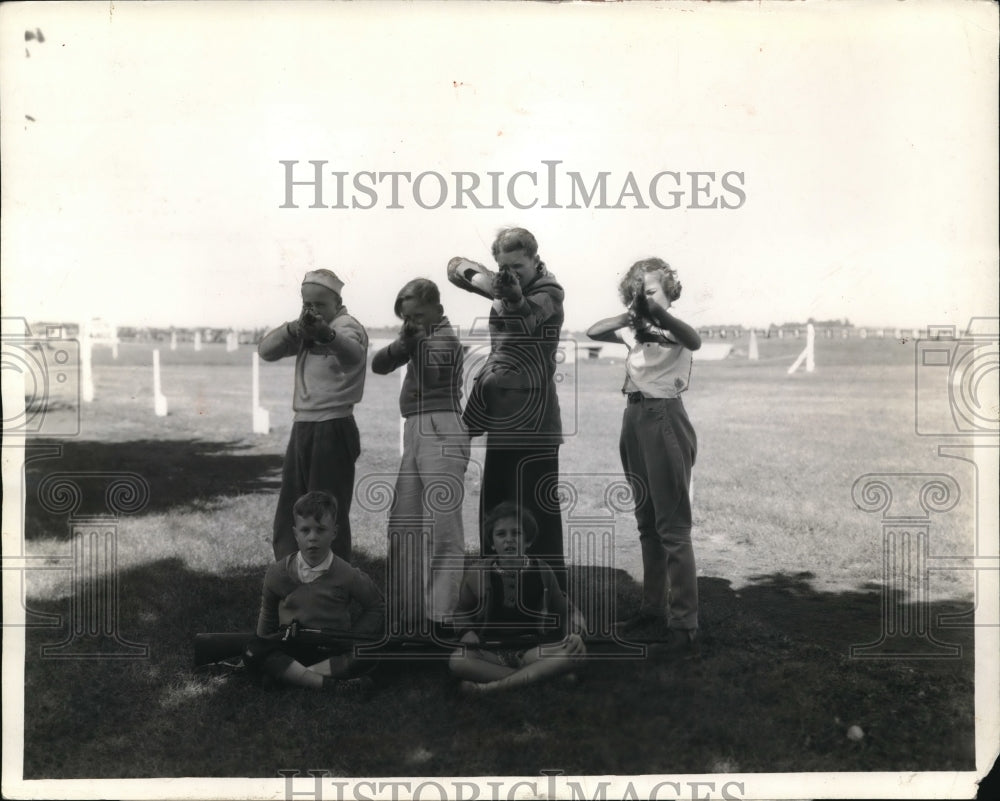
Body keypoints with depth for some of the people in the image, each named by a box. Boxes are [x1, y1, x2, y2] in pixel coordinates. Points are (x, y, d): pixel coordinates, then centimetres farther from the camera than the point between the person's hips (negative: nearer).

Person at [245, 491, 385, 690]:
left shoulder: (347, 576, -8)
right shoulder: (277, 573, -2)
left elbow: (375, 607, 5)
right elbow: (268, 612, 16)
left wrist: (353, 640, -3)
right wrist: (266, 642, 11)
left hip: (333, 651, -1)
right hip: (290, 647, 1)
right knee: (252, 652, -28)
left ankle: (289, 673, -30)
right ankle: (323, 683, -38)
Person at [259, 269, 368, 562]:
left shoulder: (347, 326, -8)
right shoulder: (303, 330, 15)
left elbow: (352, 354, -32)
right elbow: (266, 350, 0)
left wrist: (326, 334, -53)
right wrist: (292, 329, -19)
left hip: (333, 430, -8)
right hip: (302, 428, 8)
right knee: (287, 517, 12)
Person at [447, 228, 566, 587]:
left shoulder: (548, 291, -8)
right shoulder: (505, 285, 11)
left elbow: (525, 318, -29)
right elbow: (456, 266, 5)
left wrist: (513, 297, -48)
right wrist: (477, 275, -15)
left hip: (532, 423, -7)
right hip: (501, 419, 7)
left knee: (538, 511, -7)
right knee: (493, 508, 13)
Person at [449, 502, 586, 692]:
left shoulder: (541, 572, 1)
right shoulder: (478, 572, -1)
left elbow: (564, 610, 12)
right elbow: (463, 611, 12)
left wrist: (574, 633, -9)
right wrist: (467, 633, -9)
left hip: (531, 651, 1)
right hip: (490, 652, -1)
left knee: (577, 651, -28)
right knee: (457, 661, -33)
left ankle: (490, 687, -30)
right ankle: (541, 676, -29)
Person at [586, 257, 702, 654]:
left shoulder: (674, 327, -6)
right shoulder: (634, 328, 12)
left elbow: (694, 341, -29)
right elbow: (593, 332, -2)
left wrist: (659, 312, -43)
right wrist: (628, 316, -19)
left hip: (664, 418, -7)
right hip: (634, 417, 7)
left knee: (672, 525, -8)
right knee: (646, 522, 13)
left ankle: (683, 621, -6)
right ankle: (653, 606, 23)